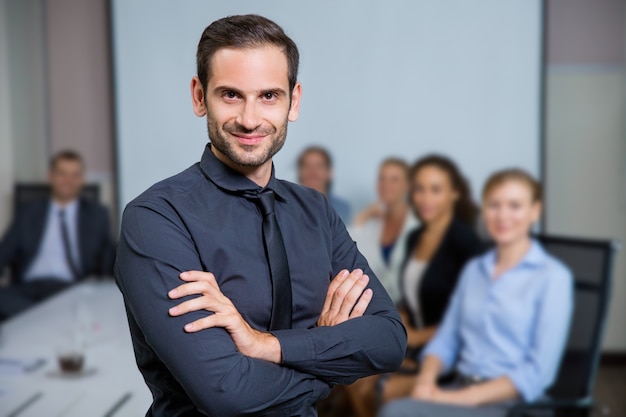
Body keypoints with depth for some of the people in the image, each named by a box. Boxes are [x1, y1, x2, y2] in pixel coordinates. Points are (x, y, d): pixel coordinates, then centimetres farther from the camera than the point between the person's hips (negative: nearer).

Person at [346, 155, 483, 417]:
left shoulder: (464, 240, -14)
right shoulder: (414, 238, 9)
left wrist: (420, 336, -12)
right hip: (417, 346, 7)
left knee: (386, 391, -22)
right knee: (358, 382, -10)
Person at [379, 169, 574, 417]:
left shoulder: (553, 277, -2)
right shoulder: (473, 270, 16)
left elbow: (538, 372, -9)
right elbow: (446, 340, 14)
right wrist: (426, 379, -8)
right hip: (459, 390, 5)